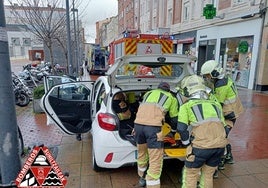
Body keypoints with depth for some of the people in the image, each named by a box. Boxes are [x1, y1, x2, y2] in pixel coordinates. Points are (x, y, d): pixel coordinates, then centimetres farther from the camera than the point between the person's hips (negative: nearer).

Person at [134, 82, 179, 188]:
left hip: (138, 123, 5)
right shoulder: (171, 98, 21)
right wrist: (173, 131, 45)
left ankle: (142, 179, 46)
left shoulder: (148, 93, 31)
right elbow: (174, 118, 26)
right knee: (155, 161, 3)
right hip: (153, 127, -5)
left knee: (142, 154, 26)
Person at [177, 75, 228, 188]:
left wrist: (187, 144, 11)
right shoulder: (215, 104, 19)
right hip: (220, 145, 5)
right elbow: (222, 126, 18)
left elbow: (181, 128, -4)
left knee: (190, 175, 16)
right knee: (208, 175, 24)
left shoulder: (186, 106, 5)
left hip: (201, 146, -5)